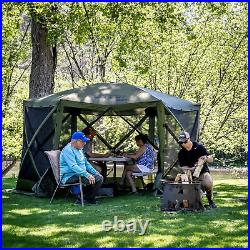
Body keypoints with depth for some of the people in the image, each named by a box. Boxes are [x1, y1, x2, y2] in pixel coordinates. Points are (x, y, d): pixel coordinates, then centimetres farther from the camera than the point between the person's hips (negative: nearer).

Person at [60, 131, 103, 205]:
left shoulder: (79, 149, 16)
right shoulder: (68, 150, -16)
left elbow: (86, 163, 26)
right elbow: (73, 166, -27)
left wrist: (96, 173, 13)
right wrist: (87, 175, -33)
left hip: (80, 174, 10)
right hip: (69, 176, -10)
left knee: (99, 178, -5)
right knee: (91, 180, -28)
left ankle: (89, 198, -3)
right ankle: (83, 199, -14)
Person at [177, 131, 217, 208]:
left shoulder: (199, 147, -5)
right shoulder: (181, 153, 0)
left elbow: (211, 159, -2)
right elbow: (183, 167, -4)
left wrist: (206, 158, -26)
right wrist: (191, 169, -25)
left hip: (203, 172, -2)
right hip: (190, 173, 2)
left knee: (208, 183, -33)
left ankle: (210, 200, -5)